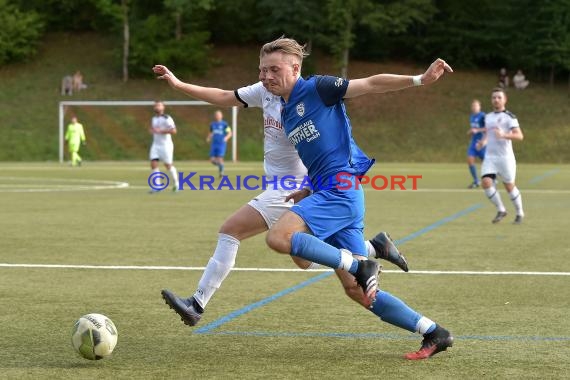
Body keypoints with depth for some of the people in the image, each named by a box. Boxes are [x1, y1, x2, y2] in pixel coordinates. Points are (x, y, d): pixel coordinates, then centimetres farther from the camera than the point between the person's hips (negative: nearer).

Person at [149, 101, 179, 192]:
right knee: (153, 163, -7)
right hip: (156, 144, 6)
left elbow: (173, 131, -21)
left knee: (168, 165, 1)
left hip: (166, 144, -6)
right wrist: (151, 130, 6)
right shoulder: (154, 118, 12)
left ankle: (176, 183, 22)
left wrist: (161, 131, -22)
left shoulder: (167, 118, -12)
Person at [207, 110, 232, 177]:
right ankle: (220, 166, 28)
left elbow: (230, 133, 0)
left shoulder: (224, 124, -3)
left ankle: (221, 171, 7)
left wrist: (226, 138, -20)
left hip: (221, 144, -4)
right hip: (214, 144, 5)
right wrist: (208, 138, 4)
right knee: (212, 160, -1)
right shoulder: (212, 124, 11)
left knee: (219, 159, -13)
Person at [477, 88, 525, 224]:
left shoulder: (509, 117, -7)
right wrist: (484, 140, 10)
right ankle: (501, 210, 3)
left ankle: (519, 213, 24)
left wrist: (504, 135, -33)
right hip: (490, 157, 5)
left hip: (505, 157, -5)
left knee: (509, 186, 4)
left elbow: (519, 136, -18)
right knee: (486, 183, -13)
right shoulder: (488, 117, 13)